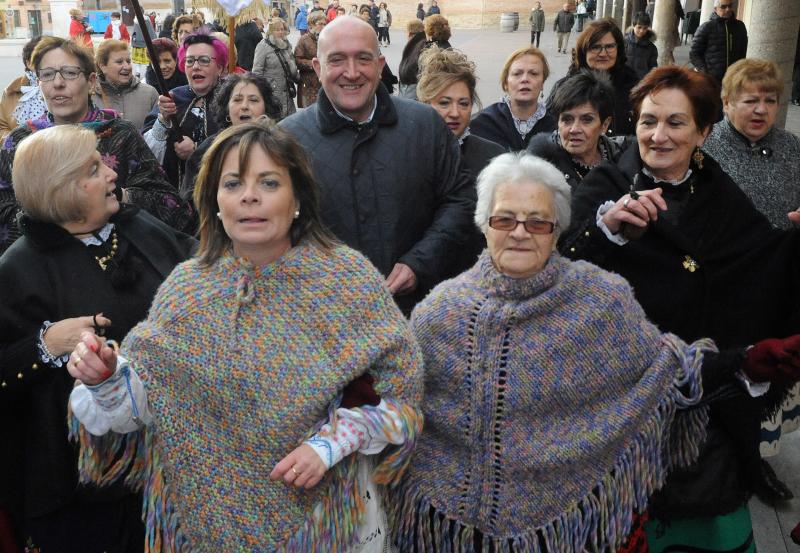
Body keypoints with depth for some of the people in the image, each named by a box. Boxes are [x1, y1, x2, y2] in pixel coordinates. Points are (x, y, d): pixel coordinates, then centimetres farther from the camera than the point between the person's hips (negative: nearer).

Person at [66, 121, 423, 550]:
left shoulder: (349, 280, -13)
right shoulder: (185, 285, -5)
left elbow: (398, 390, -8)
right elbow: (145, 399, -1)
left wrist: (331, 445, -19)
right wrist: (107, 377, -20)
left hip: (310, 511, -2)